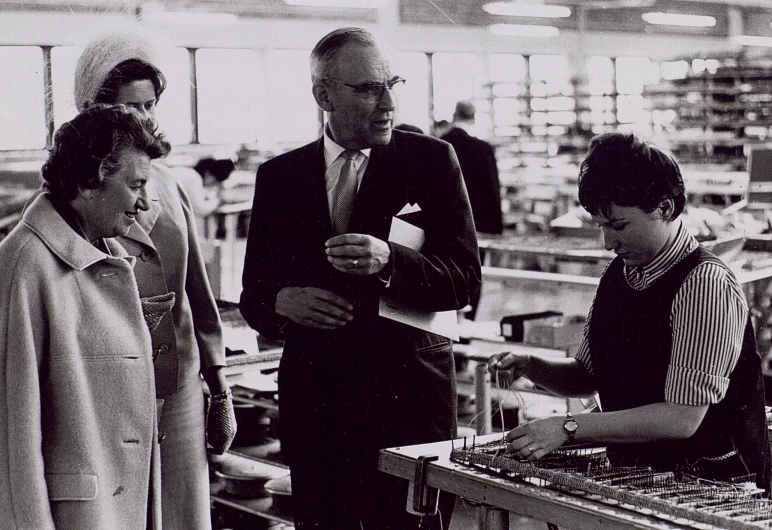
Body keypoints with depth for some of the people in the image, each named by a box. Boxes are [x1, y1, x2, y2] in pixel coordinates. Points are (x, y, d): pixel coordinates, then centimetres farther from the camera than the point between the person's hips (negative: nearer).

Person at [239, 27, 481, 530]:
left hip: (409, 394, -2)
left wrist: (389, 261, -21)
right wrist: (281, 302, -12)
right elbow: (253, 296, 11)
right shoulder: (279, 176, 8)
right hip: (314, 398, 2)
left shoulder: (431, 159, 1)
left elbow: (466, 278, -4)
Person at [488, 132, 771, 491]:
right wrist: (529, 366, -1)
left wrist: (568, 428, -21)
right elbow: (588, 376, 18)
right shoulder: (618, 274, 8)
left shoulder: (705, 285, -16)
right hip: (636, 480, 6)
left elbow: (682, 418, -20)